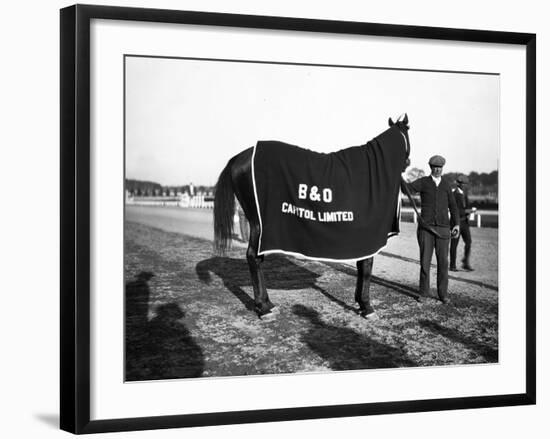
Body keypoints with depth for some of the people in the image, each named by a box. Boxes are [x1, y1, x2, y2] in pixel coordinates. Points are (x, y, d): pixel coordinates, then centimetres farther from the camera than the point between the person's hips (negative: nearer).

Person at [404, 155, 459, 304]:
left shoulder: (446, 185, 10)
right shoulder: (423, 182, 2)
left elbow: (452, 206, 14)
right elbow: (407, 187, -13)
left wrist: (456, 224, 2)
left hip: (442, 228, 2)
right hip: (425, 228, -2)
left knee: (443, 262, -1)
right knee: (425, 261, 0)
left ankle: (443, 293, 9)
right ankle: (423, 292, 13)